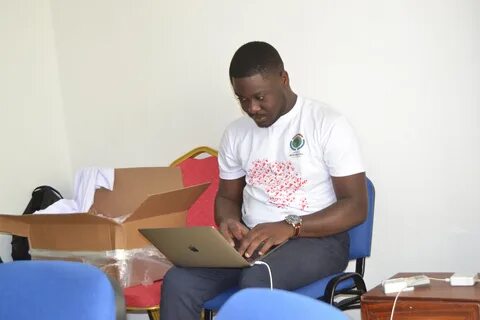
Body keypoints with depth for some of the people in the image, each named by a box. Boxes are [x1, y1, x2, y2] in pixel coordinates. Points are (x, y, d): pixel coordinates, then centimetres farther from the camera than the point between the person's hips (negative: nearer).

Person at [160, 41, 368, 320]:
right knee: (179, 281, -22)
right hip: (253, 240, 5)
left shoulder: (328, 124, -7)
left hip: (316, 238, -5)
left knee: (257, 281, -37)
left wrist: (290, 227, -24)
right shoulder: (236, 132, 10)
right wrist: (229, 222, -5)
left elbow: (356, 206, -10)